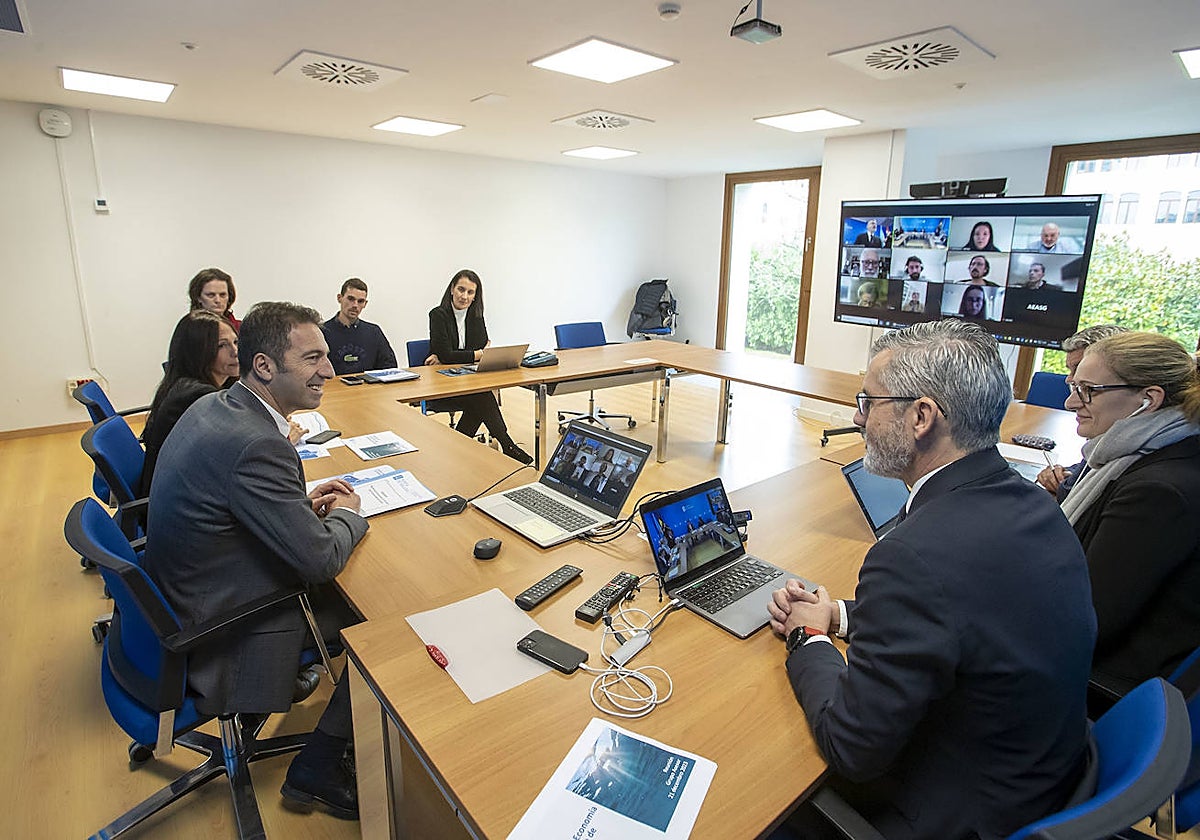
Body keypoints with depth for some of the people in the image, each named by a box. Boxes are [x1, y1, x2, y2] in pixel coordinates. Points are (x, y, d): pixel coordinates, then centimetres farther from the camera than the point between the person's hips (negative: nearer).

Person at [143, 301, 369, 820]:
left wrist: (302, 502, 2)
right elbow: (321, 558, -28)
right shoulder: (255, 445, -33)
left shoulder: (213, 406, -2)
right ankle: (317, 770, 15)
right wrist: (347, 513, -8)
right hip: (225, 634, -9)